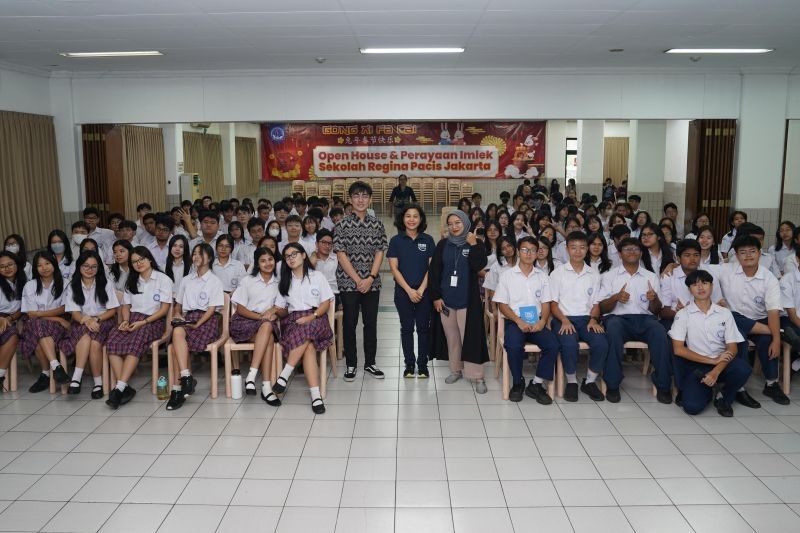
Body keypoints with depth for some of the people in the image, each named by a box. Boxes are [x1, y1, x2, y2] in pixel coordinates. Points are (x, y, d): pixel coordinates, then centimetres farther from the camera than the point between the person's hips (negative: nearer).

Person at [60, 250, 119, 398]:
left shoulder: (106, 284, 6)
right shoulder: (72, 286, 8)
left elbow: (112, 310, 2)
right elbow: (75, 313, -1)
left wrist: (96, 319, -15)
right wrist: (86, 320, -22)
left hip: (104, 322, -1)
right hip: (82, 324, 1)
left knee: (94, 342, -34)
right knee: (89, 338, -36)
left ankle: (76, 377, -24)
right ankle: (98, 382, -37)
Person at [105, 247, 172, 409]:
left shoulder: (163, 279, 4)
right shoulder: (131, 281, 23)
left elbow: (164, 309, -4)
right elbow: (126, 306, 20)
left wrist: (143, 322, -14)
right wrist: (125, 321, -2)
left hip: (153, 321, -5)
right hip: (132, 319, 5)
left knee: (134, 343, -34)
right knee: (112, 341, -27)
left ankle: (119, 388, -38)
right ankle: (124, 388, -31)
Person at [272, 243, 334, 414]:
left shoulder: (317, 277, 11)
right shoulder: (284, 281, 19)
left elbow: (327, 303, 4)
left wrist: (312, 317, -11)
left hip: (316, 319, -1)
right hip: (293, 320, 1)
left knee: (304, 331, -38)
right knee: (308, 345, -32)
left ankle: (284, 375, -33)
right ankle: (315, 394, -40)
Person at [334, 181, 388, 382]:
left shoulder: (377, 224, 5)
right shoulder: (342, 225, -3)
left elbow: (380, 252, 2)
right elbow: (341, 255, -7)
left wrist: (370, 278, -9)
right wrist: (358, 280, -12)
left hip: (372, 283, 2)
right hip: (349, 283, -2)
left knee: (371, 323, 9)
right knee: (349, 323, 6)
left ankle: (370, 363, 22)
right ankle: (351, 364, 18)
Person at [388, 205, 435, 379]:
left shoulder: (428, 240, 3)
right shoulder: (396, 241, 0)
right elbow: (394, 269, -4)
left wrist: (421, 289, -10)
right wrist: (409, 290, -10)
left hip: (424, 291, 1)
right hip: (403, 291, 0)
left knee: (423, 328, 5)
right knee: (407, 328, 7)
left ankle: (422, 364, 16)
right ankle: (409, 364, 17)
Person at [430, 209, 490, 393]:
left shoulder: (476, 243, 1)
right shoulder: (443, 245, 4)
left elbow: (479, 266, -14)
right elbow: (433, 271, 3)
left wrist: (473, 245, -17)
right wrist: (435, 296, -3)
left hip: (467, 299, -2)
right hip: (445, 300, 3)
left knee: (470, 336, -4)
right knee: (451, 336, 11)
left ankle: (478, 376, 2)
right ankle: (456, 369, 25)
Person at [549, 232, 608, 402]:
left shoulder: (594, 273, 14)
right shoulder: (558, 272, 6)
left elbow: (595, 303, 14)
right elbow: (553, 303, 3)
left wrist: (593, 319, -6)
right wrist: (564, 320, -13)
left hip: (586, 318, 3)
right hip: (564, 319, -2)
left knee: (601, 343, -27)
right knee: (569, 344, -34)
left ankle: (590, 381, -4)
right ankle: (571, 382, -8)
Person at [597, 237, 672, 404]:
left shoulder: (651, 277, 18)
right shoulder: (609, 276, 12)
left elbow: (656, 310, 14)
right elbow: (602, 308, 5)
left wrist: (654, 299, -10)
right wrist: (616, 297, -16)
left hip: (644, 318, 2)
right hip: (617, 317, -2)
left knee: (660, 334, -31)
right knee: (613, 328, -36)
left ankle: (663, 385, -20)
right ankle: (612, 384, -29)